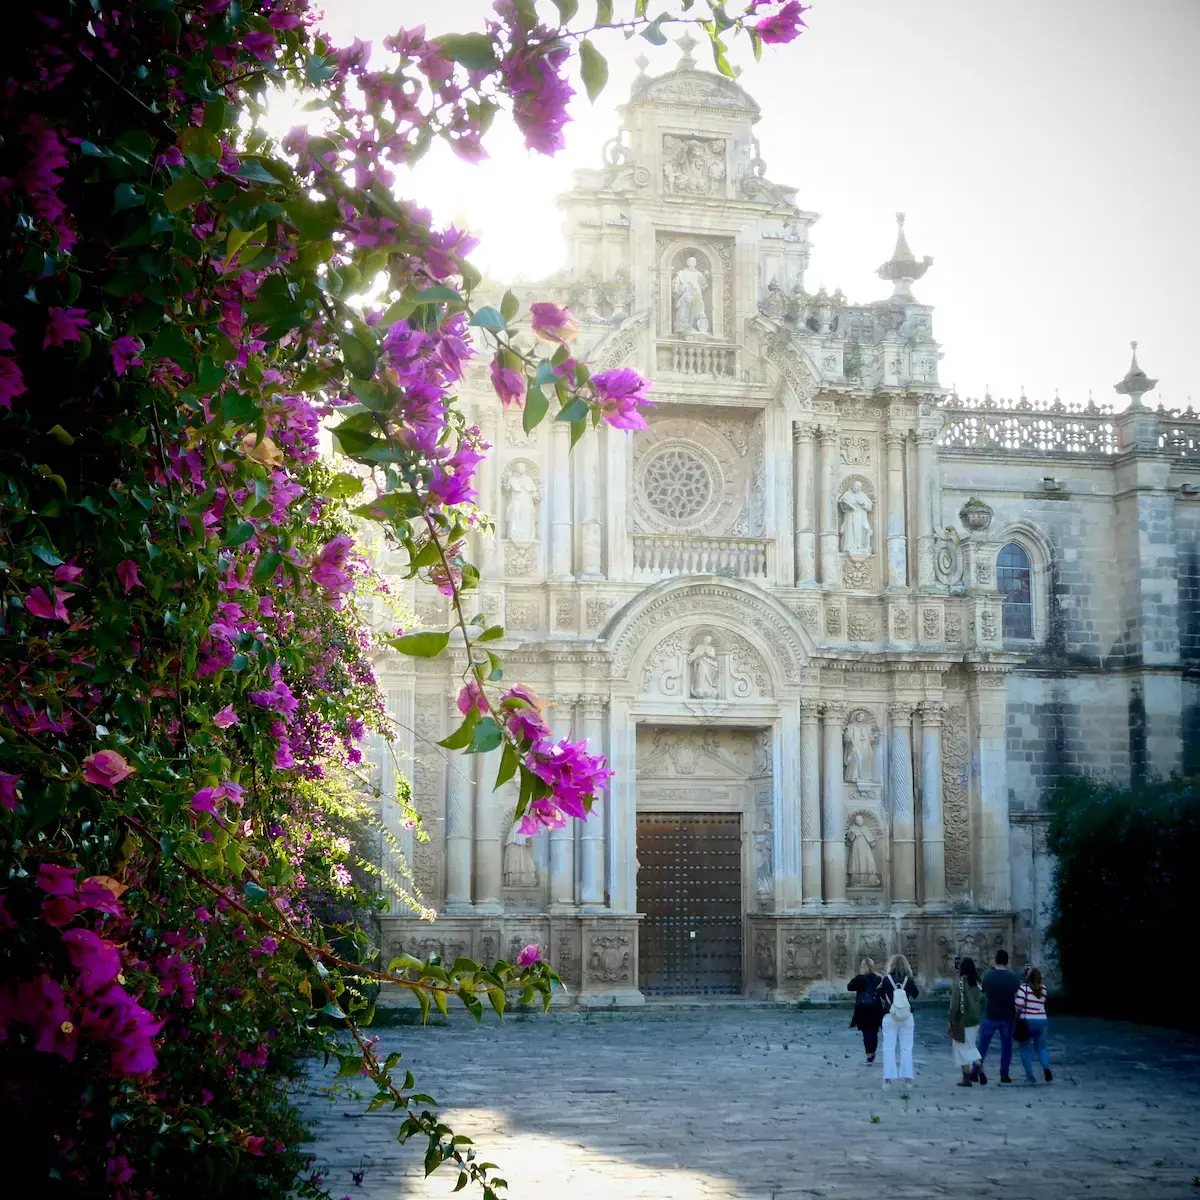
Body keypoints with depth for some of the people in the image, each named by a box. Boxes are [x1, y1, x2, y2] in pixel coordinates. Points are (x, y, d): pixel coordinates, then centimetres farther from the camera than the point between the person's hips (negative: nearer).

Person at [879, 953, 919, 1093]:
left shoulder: (887, 979, -8)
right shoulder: (908, 980, -4)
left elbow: (880, 995, -1)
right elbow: (915, 995, 11)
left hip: (890, 1017, -1)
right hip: (906, 1017, 1)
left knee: (889, 1048, 3)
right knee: (906, 1049, 7)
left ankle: (888, 1079, 0)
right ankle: (906, 1078, 6)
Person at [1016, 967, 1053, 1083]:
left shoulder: (1024, 988, -14)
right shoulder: (1043, 988, 2)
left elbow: (1018, 1005, -20)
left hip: (1026, 1021, -4)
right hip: (1041, 1020, 4)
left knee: (1026, 1049, 10)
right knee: (1040, 1048, 19)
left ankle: (1030, 1075, 8)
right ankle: (1046, 1068, -4)